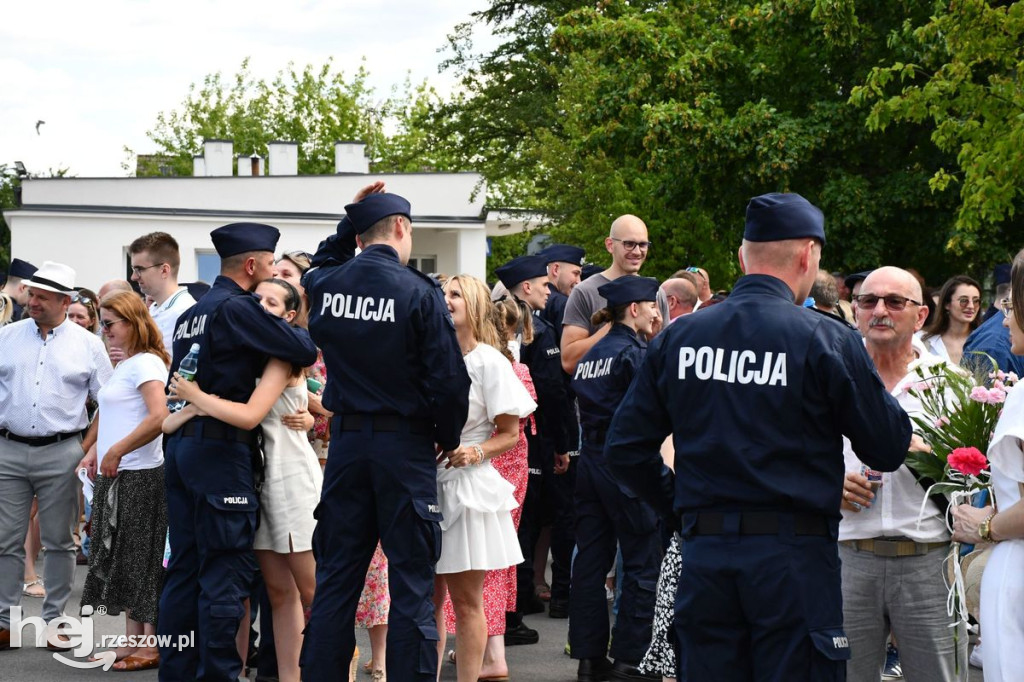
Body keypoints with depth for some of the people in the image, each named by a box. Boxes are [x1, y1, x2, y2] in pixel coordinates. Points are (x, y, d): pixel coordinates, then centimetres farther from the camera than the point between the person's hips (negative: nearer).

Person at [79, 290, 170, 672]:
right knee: (121, 560, 11)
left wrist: (116, 452, -20)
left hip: (139, 477, -9)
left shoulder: (146, 364, -13)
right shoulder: (123, 367, 16)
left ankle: (151, 646, 0)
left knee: (140, 561, -5)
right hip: (117, 477, 9)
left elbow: (159, 416, -25)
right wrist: (98, 451, 10)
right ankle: (132, 642, 16)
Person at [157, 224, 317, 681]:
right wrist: (300, 331, 5)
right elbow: (304, 351, -15)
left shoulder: (190, 314, 16)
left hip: (180, 446, 9)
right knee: (226, 572, -5)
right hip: (220, 450, -9)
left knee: (184, 569, 10)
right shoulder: (238, 308, -12)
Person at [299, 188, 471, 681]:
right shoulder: (419, 293, -13)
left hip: (346, 440, 5)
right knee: (411, 583, 0)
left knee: (336, 579, 11)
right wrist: (448, 439, 3)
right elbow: (448, 380, -13)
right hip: (405, 445, -4)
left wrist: (349, 220, 23)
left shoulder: (324, 285, 1)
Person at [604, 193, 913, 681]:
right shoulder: (826, 340, -8)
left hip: (703, 552, 4)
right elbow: (889, 449, -2)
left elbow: (624, 449, 7)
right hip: (793, 558, -4)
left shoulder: (676, 339, 5)